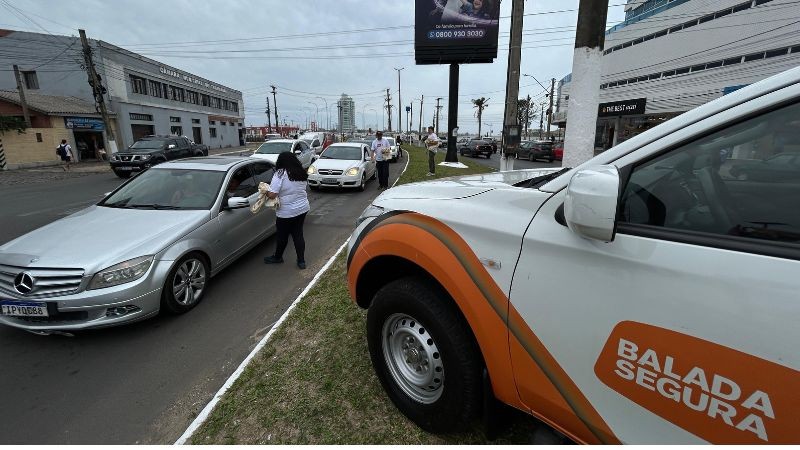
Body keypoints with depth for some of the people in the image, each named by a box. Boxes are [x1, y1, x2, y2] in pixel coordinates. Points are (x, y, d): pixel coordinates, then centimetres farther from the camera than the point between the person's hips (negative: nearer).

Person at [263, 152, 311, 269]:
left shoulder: (280, 174, -16)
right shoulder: (302, 173, 4)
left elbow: (272, 194, -19)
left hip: (286, 212, -6)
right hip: (303, 208, 6)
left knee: (282, 235, 13)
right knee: (298, 234, 13)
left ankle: (277, 257, 33)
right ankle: (301, 261, 14)